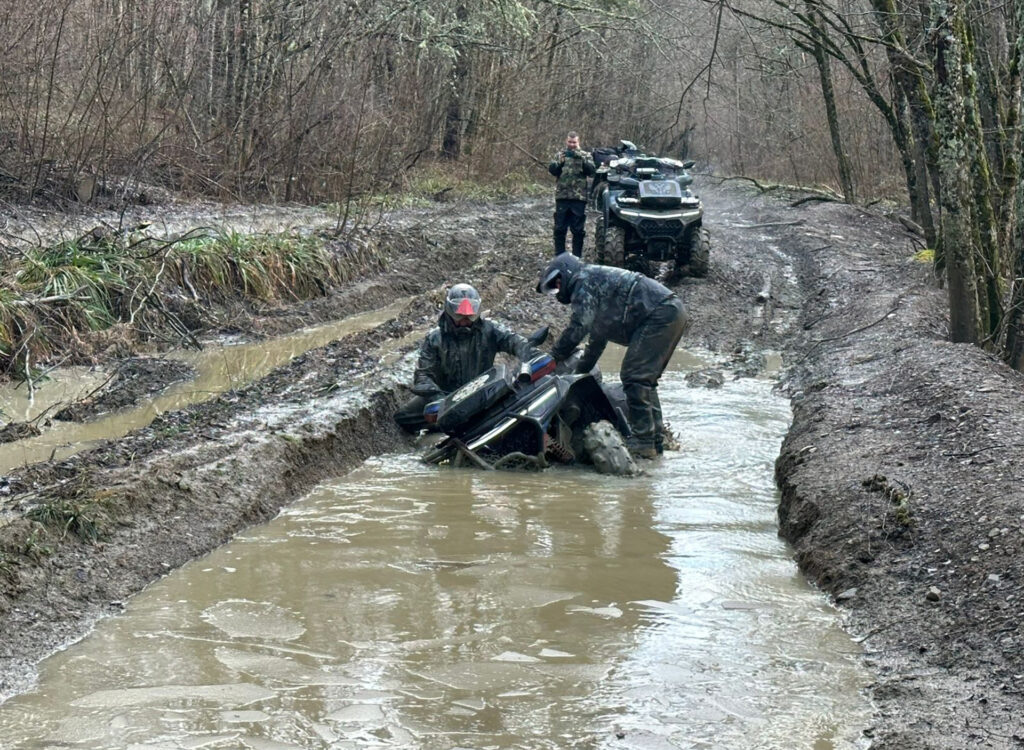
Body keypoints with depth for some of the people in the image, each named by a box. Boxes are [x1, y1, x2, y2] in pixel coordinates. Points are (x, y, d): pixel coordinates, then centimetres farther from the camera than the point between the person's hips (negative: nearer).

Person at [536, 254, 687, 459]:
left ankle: (643, 442, -15)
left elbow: (578, 327, -14)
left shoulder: (584, 282, -2)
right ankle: (657, 437, 15)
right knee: (645, 378, 15)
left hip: (659, 314, -10)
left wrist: (553, 358, -7)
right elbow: (597, 338, 36)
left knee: (635, 378, -12)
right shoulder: (596, 281, 30)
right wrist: (580, 372, 38)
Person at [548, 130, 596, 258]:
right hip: (562, 197, 1)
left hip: (579, 198, -1)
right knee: (559, 228, 2)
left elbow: (592, 171, -6)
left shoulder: (585, 156, 9)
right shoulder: (559, 155, 12)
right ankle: (559, 256, 9)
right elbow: (551, 169, -1)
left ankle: (577, 256, 9)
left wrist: (579, 158, -19)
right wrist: (559, 161, -20)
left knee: (578, 230, 2)